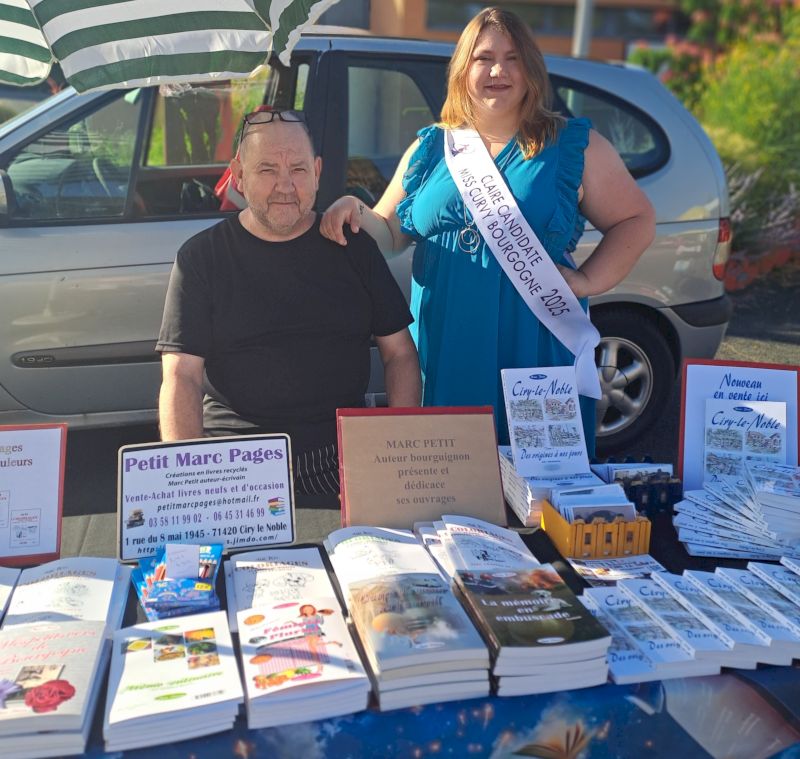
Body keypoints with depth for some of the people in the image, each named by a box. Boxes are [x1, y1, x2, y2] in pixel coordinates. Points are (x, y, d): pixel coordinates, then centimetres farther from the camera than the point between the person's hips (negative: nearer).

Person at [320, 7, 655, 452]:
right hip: (444, 358, 2)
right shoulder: (430, 149, 12)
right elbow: (391, 234, 16)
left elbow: (637, 221, 7)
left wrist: (588, 280, -7)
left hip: (536, 354, -2)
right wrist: (357, 214, -6)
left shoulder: (575, 147, 5)